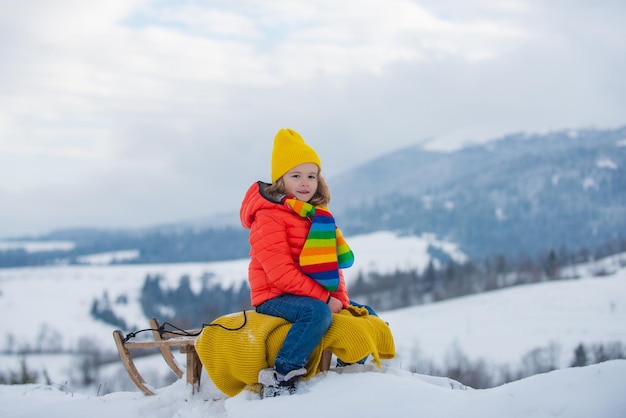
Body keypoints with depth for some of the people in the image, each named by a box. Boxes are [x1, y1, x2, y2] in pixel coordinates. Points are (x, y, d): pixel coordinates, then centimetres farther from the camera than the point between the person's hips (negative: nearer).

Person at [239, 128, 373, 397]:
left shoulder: (318, 215, 14)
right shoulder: (269, 216, -13)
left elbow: (332, 263, 14)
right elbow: (279, 272, -22)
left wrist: (340, 298, -5)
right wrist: (324, 298, -23)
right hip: (275, 297, -8)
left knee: (366, 315, 9)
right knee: (318, 312, -37)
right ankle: (280, 379, -36)